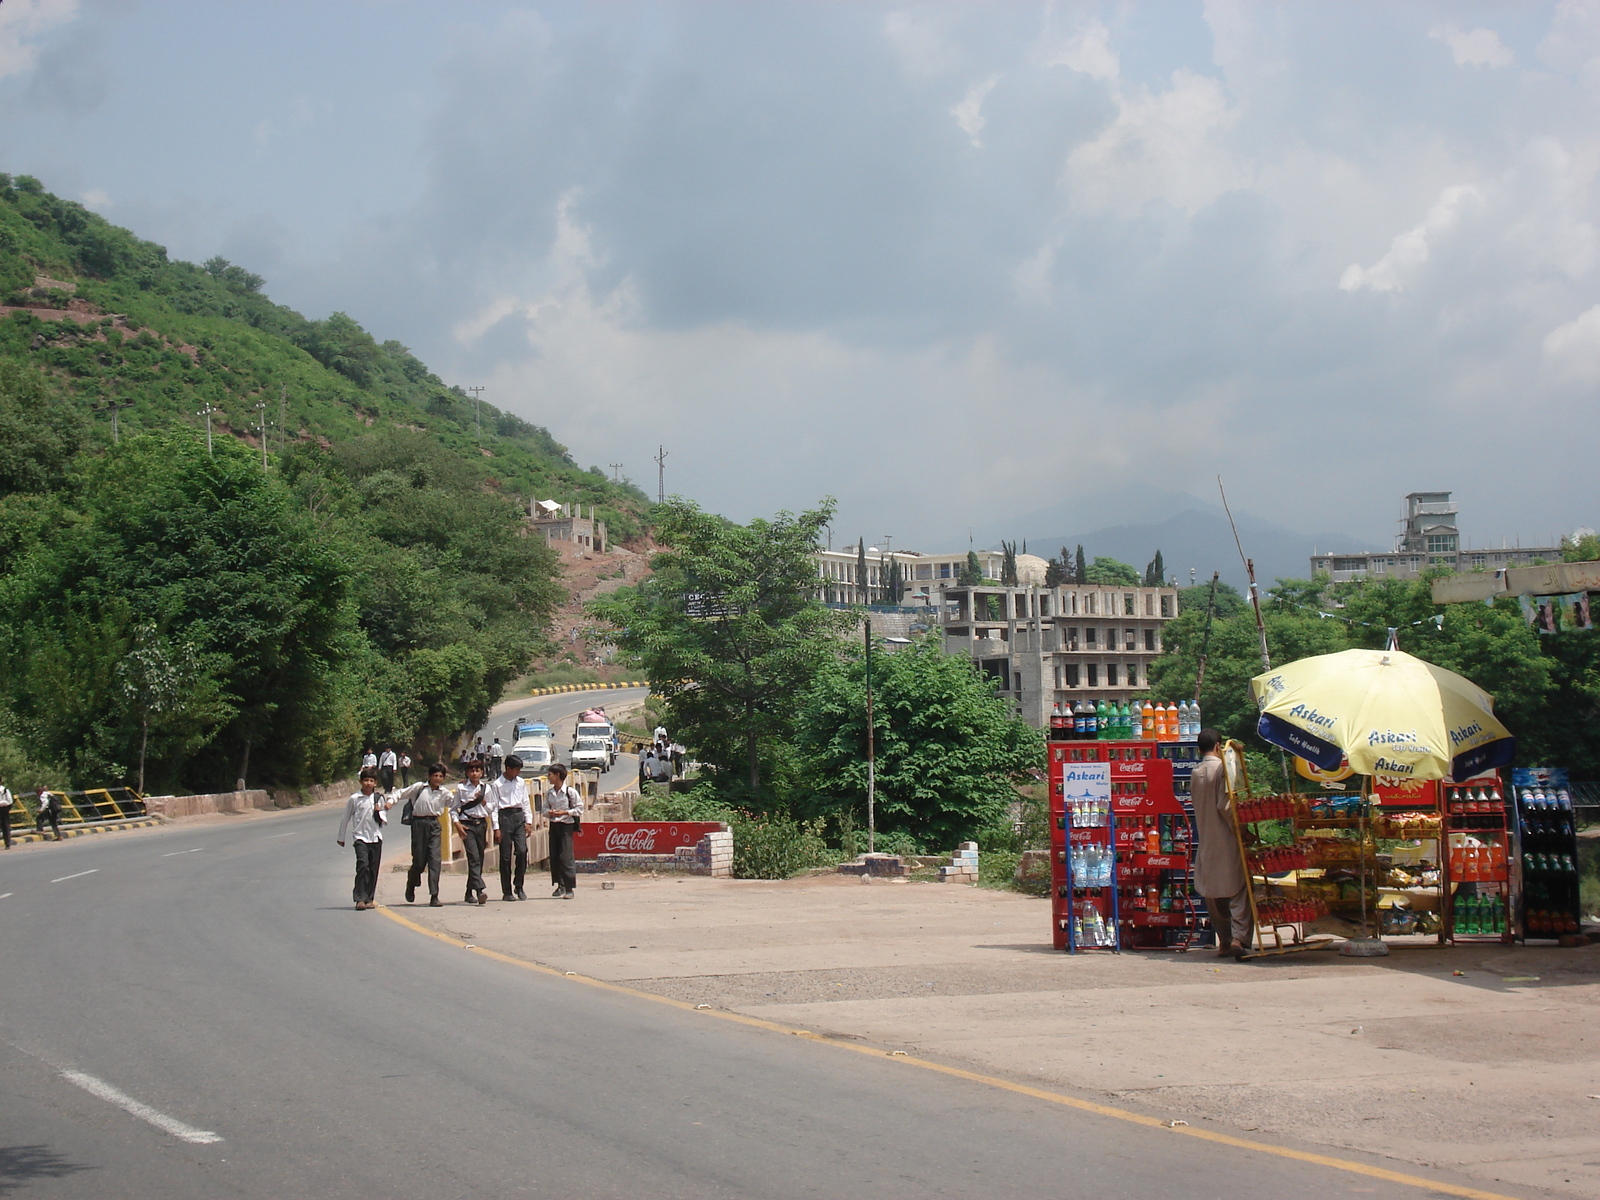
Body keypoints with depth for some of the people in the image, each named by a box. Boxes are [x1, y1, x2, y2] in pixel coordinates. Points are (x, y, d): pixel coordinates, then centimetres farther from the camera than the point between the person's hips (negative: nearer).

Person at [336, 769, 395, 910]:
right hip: (361, 837, -3)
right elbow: (346, 818, 8)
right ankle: (360, 899, -16)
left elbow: (384, 819, 12)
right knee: (363, 866, -16)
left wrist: (380, 812, -10)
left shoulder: (380, 798, 7)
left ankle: (369, 899, 12)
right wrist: (341, 837, 13)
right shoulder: (354, 799, -1)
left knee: (373, 869, 4)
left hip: (376, 837, 3)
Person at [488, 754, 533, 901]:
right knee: (505, 856, -1)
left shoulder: (521, 783, 12)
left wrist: (528, 821, 8)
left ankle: (518, 886, 4)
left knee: (522, 851, -11)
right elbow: (493, 807, -1)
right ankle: (507, 891, 6)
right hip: (504, 817, -3)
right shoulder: (496, 785, 0)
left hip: (519, 816, 3)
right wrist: (496, 828, -7)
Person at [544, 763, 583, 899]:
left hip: (566, 825, -6)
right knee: (554, 856, 5)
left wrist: (565, 812, -15)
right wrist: (549, 813, -6)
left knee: (566, 856, -9)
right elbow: (545, 809, 17)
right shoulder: (549, 793, 9)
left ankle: (569, 888, -5)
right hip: (553, 825, 6)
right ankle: (560, 885, 14)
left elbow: (579, 808, -5)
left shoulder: (571, 792, -8)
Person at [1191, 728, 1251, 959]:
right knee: (1239, 890, -6)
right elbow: (1224, 805, -17)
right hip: (1226, 839, -6)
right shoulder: (1222, 768, -10)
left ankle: (1224, 941, 12)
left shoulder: (1195, 774, 9)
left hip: (1205, 841, 6)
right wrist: (1238, 828, -10)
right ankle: (1239, 938, -19)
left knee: (1213, 892, 10)